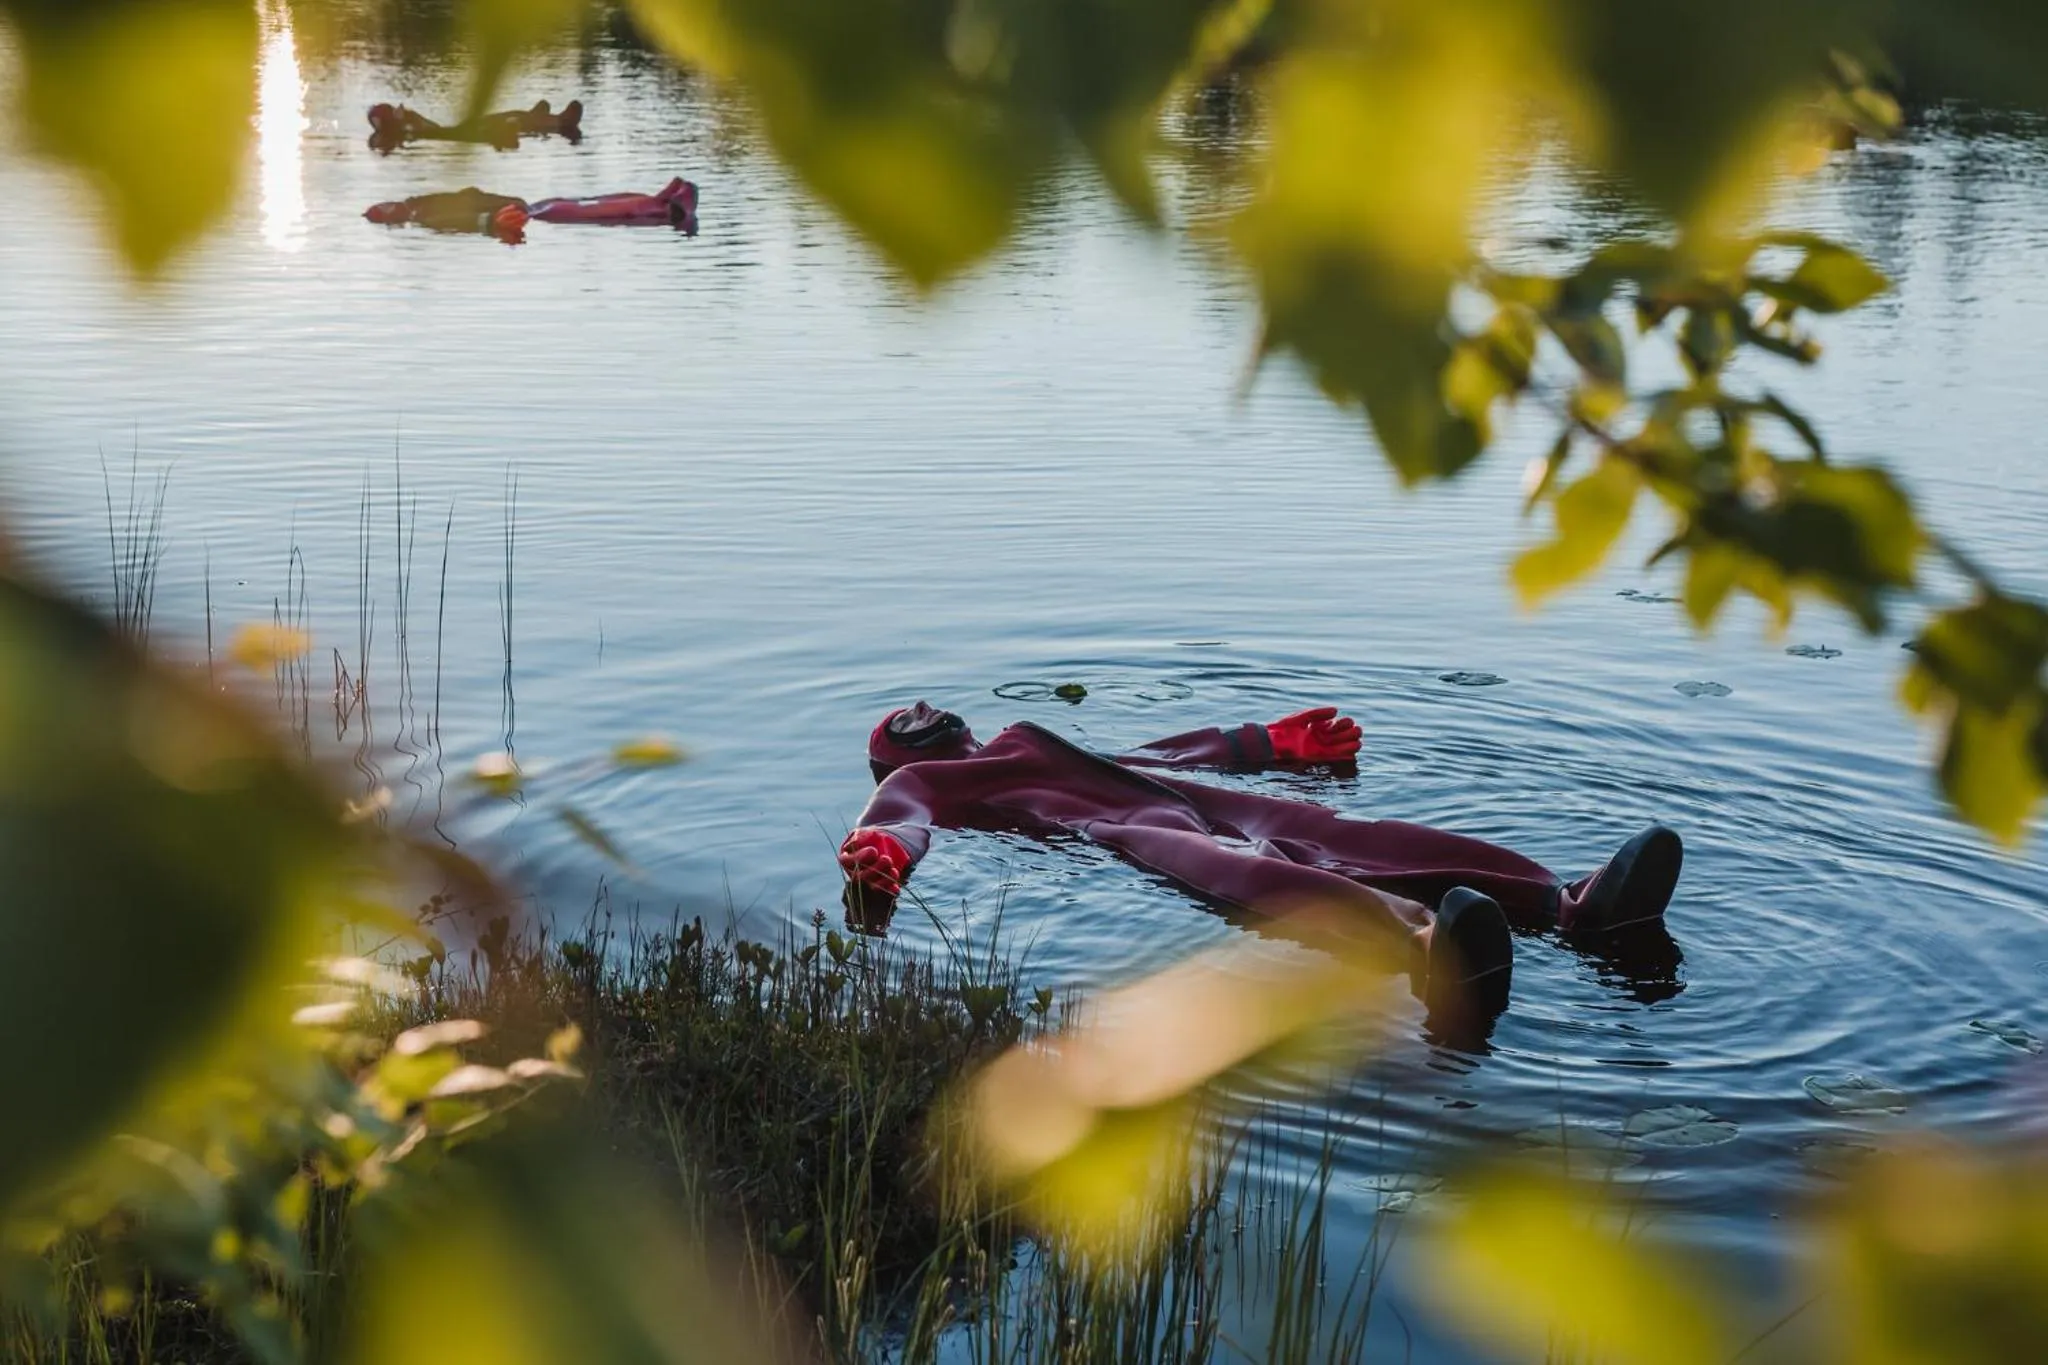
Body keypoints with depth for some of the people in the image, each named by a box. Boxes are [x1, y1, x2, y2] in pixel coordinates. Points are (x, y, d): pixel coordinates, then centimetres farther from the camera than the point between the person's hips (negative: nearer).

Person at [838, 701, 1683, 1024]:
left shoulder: (1021, 747, 41)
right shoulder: (919, 782, 20)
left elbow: (1152, 753, 44)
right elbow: (896, 823, -4)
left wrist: (1270, 746, 44)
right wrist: (880, 853, -30)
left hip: (1181, 799, 7)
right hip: (1123, 831, -7)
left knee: (1347, 838, -20)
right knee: (1255, 870, -39)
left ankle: (1572, 904, -41)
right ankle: (1423, 942, -70)